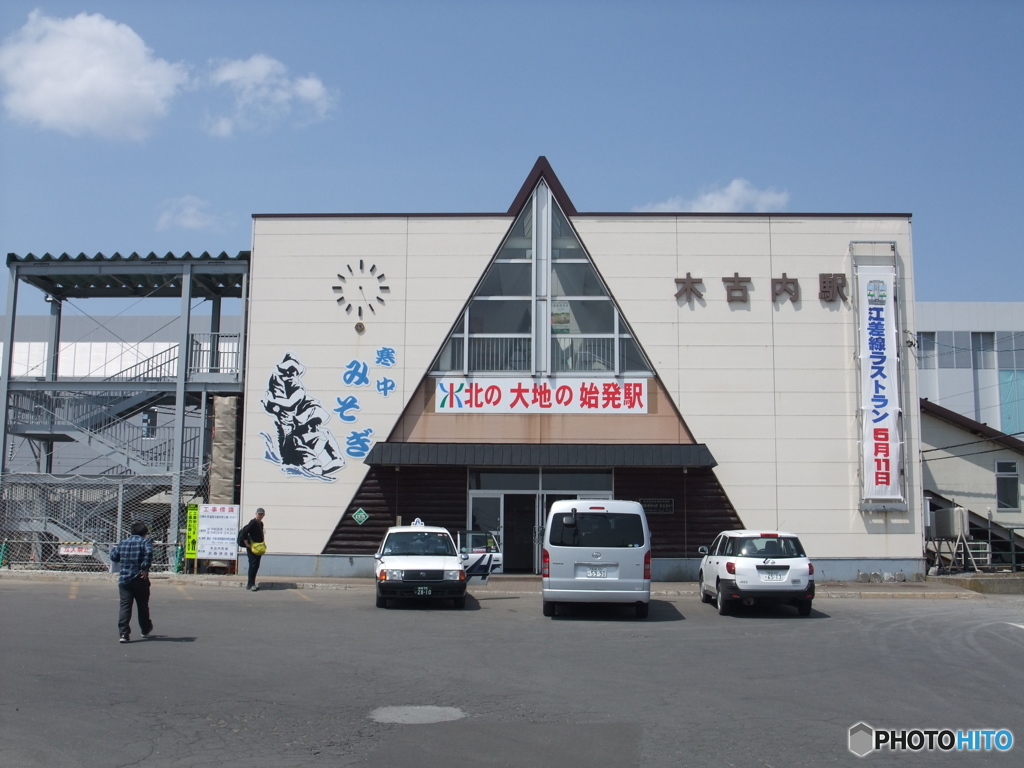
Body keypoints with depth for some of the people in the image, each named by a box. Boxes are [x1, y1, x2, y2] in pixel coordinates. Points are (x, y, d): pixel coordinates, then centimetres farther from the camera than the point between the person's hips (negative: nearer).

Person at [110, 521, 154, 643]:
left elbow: (113, 556, 15)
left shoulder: (123, 543, 12)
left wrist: (113, 549, 36)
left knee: (125, 606, 0)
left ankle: (123, 633, -12)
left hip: (124, 580, 3)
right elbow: (149, 552, -22)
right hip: (139, 579, -3)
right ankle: (146, 631, 25)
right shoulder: (145, 542, -2)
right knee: (143, 606, 12)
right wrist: (145, 569, -18)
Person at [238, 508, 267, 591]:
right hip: (252, 547, -9)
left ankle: (250, 584, 17)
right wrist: (247, 544, -19)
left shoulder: (261, 523, 14)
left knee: (256, 566, 10)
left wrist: (263, 542, 14)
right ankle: (251, 584, -7)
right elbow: (244, 532, -22)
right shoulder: (253, 522, -13)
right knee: (253, 565, -10)